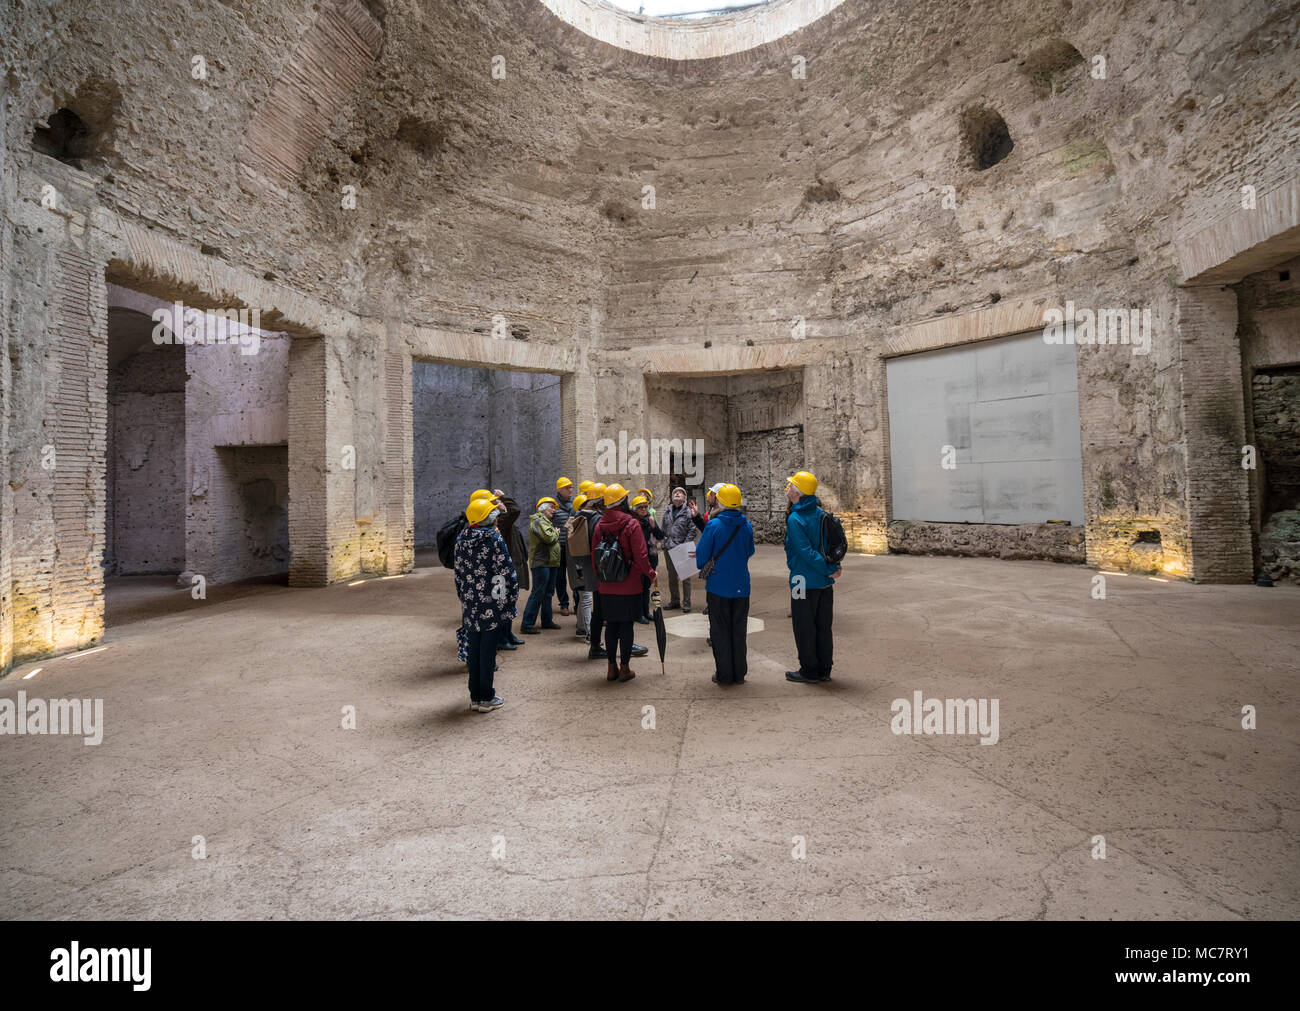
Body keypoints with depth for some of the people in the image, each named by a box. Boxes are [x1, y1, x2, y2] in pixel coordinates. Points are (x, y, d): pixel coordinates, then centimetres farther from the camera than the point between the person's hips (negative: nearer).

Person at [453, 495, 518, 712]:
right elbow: (506, 570, -13)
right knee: (488, 650, 3)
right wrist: (511, 596, -3)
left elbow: (458, 571, 14)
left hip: (470, 603, 6)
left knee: (474, 649, 15)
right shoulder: (493, 538, -13)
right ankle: (486, 698, 12)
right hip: (491, 604, -6)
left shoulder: (462, 539, 7)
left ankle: (475, 696, 24)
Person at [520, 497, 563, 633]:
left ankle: (547, 620, 25)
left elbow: (553, 539, 25)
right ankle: (527, 624, -4)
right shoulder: (539, 521, -12)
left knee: (548, 592, 16)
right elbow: (549, 538, -22)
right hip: (541, 562, -11)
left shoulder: (545, 521, 22)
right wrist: (556, 532, -4)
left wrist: (554, 534, 6)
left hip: (549, 562, 11)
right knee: (538, 594, -9)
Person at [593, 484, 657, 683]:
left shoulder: (600, 525, 2)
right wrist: (651, 574, 1)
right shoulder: (631, 524, -11)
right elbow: (640, 555, -13)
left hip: (606, 587, 4)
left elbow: (594, 553, 7)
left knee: (611, 625, 12)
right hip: (629, 586, -4)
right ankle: (624, 669, 11)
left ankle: (612, 668, 19)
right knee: (627, 625, 5)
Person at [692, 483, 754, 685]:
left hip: (718, 585, -4)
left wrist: (704, 569, 10)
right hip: (741, 586, 4)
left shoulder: (713, 525, -13)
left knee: (720, 631, 7)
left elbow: (701, 556, -9)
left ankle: (724, 674, 12)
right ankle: (739, 673, 19)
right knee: (739, 630, 13)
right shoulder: (747, 526, -1)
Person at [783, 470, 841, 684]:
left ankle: (809, 671, 13)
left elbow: (806, 552, -22)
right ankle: (824, 670, 23)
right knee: (823, 627, 14)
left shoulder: (795, 519, -17)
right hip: (825, 583, 8)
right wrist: (832, 568, 4)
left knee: (804, 628, 4)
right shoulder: (820, 513, 6)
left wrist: (829, 569, -16)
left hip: (805, 581, -8)